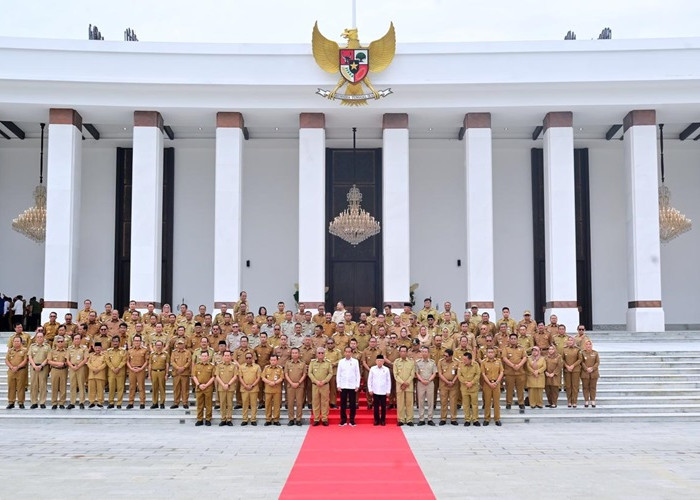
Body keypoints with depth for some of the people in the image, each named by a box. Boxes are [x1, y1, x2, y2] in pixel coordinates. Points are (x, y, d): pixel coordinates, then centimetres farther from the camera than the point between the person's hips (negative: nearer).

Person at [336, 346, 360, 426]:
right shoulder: (341, 362, 5)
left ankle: (352, 420, 10)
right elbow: (338, 374, 6)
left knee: (353, 404, 2)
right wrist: (338, 385, 0)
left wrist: (357, 385, -2)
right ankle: (343, 420, 11)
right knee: (343, 404, 3)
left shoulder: (355, 361, 2)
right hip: (343, 386, 1)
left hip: (352, 386, -1)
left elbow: (358, 374, 3)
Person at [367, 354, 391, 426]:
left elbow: (388, 380, 4)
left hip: (383, 392, 0)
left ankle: (383, 420, 11)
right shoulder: (372, 369, 1)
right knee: (376, 406, 5)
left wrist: (388, 391, 1)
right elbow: (369, 379, 6)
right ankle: (376, 420, 12)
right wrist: (370, 389, 1)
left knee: (383, 406, 2)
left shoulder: (386, 369, 0)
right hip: (375, 391, 0)